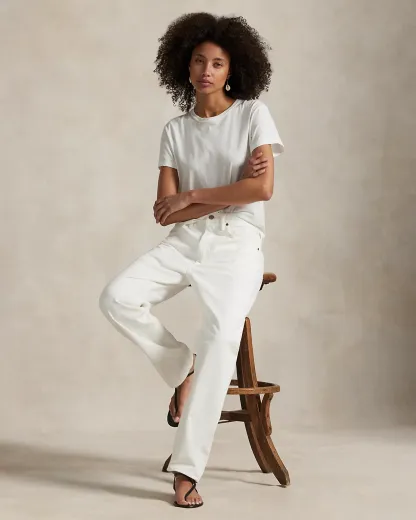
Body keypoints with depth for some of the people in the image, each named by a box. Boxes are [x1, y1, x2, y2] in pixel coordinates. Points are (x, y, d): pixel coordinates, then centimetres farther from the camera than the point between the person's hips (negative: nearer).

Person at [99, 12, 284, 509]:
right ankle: (183, 368, 3)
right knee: (116, 298, -22)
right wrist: (231, 190, -8)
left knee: (221, 335, -27)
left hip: (236, 244, -3)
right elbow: (164, 212, 1)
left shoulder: (253, 113, 3)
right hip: (184, 242, 3)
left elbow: (263, 188, -11)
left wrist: (192, 195, -6)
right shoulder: (174, 131, 10)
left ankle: (187, 469, -23)